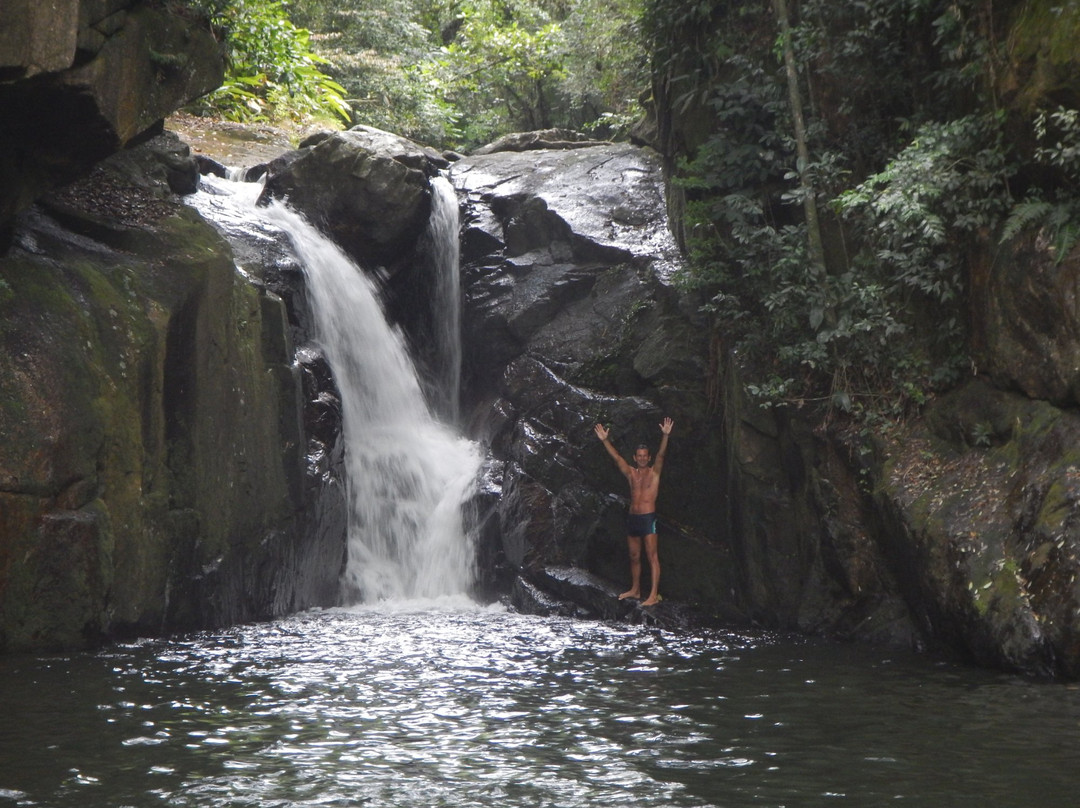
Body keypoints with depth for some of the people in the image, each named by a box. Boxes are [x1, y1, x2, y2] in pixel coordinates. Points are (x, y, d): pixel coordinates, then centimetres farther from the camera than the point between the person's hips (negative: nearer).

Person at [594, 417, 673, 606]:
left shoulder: (654, 472, 1)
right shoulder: (631, 473, 13)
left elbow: (661, 455, -12)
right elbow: (616, 457, 9)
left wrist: (665, 436, -27)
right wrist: (604, 440, 0)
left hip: (648, 518, -6)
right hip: (632, 518, 6)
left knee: (652, 556, -7)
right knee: (634, 557, 13)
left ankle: (654, 595, -11)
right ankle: (635, 590, 25)